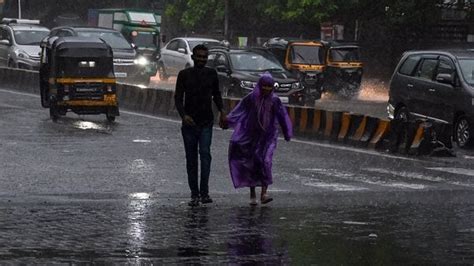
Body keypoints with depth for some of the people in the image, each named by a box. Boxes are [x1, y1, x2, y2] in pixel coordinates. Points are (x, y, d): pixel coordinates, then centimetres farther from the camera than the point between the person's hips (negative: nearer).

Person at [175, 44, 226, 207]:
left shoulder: (211, 74, 8)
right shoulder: (184, 75, 2)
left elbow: (216, 94, 22)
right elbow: (178, 98, -2)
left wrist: (221, 111, 7)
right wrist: (183, 115, -20)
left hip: (206, 123, 0)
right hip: (189, 123, 0)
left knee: (205, 154, -17)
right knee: (191, 159, 4)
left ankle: (204, 192, -19)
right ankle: (194, 194, 11)